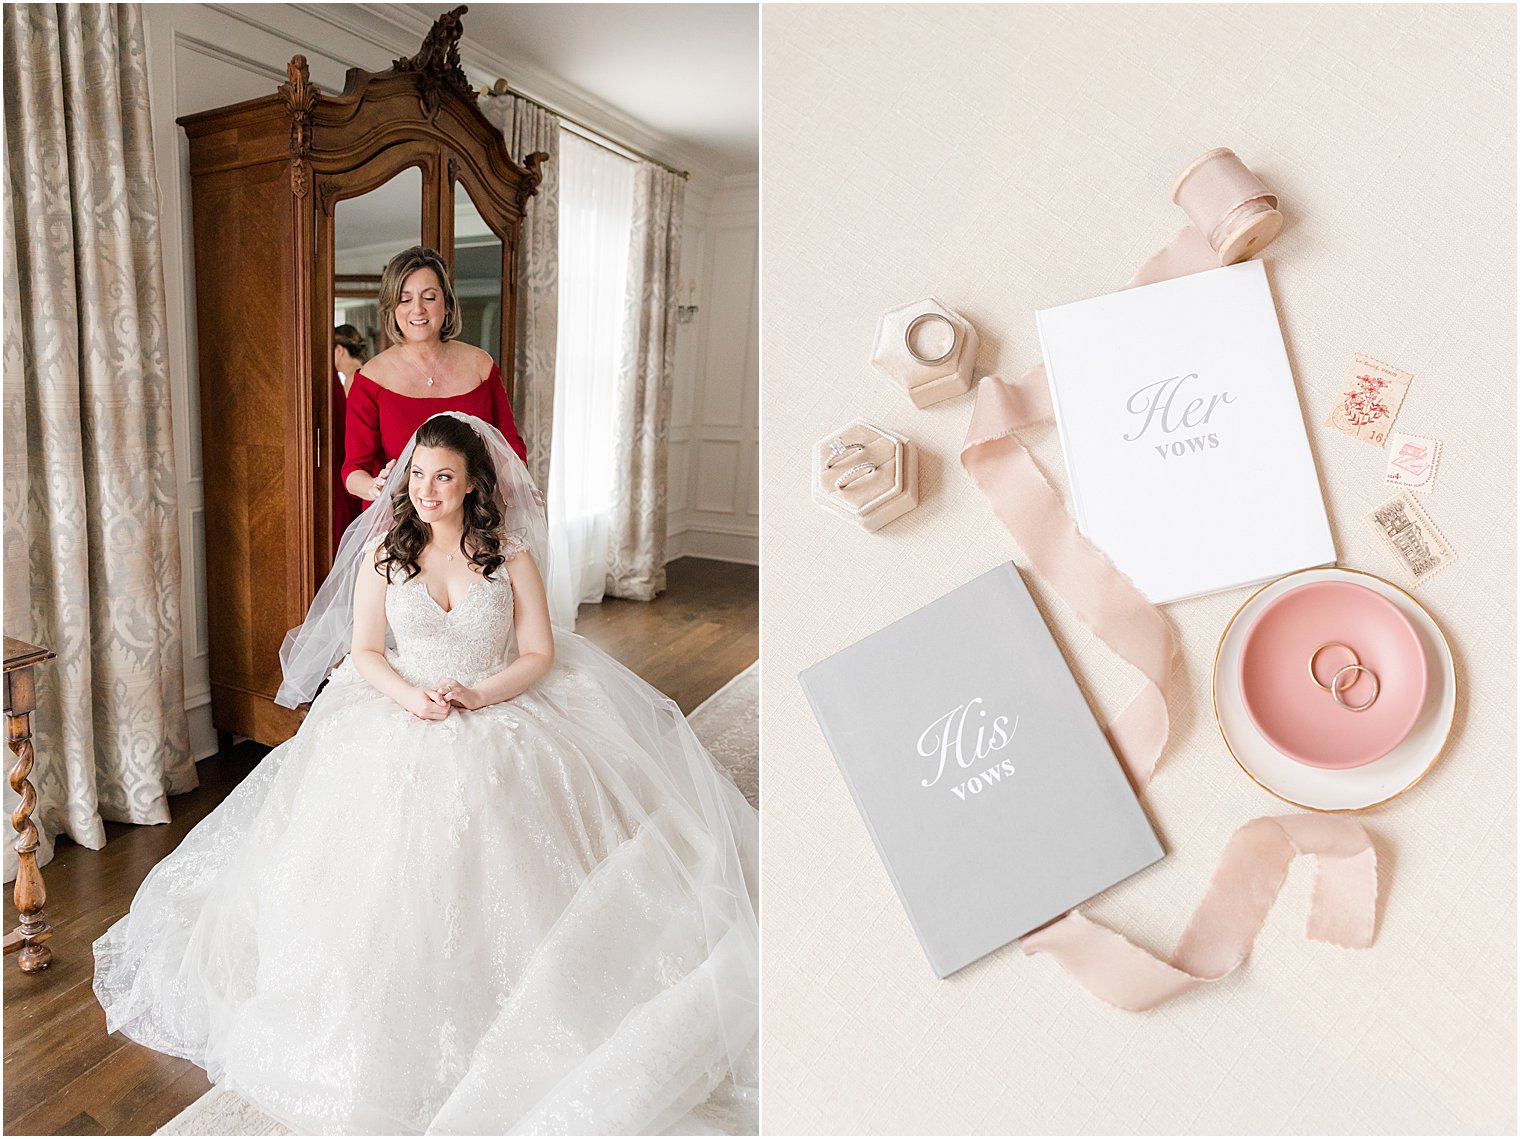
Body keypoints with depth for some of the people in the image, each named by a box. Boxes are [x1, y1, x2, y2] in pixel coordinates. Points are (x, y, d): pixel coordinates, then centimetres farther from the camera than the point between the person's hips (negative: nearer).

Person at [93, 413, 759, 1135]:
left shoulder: (510, 553, 0)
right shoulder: (383, 553, 4)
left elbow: (539, 654, -2)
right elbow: (363, 651, 2)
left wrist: (476, 695, -18)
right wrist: (410, 695, -17)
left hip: (499, 716, -1)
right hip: (400, 716, 2)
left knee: (496, 868, -14)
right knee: (389, 864, -13)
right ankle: (392, 1020, 9)